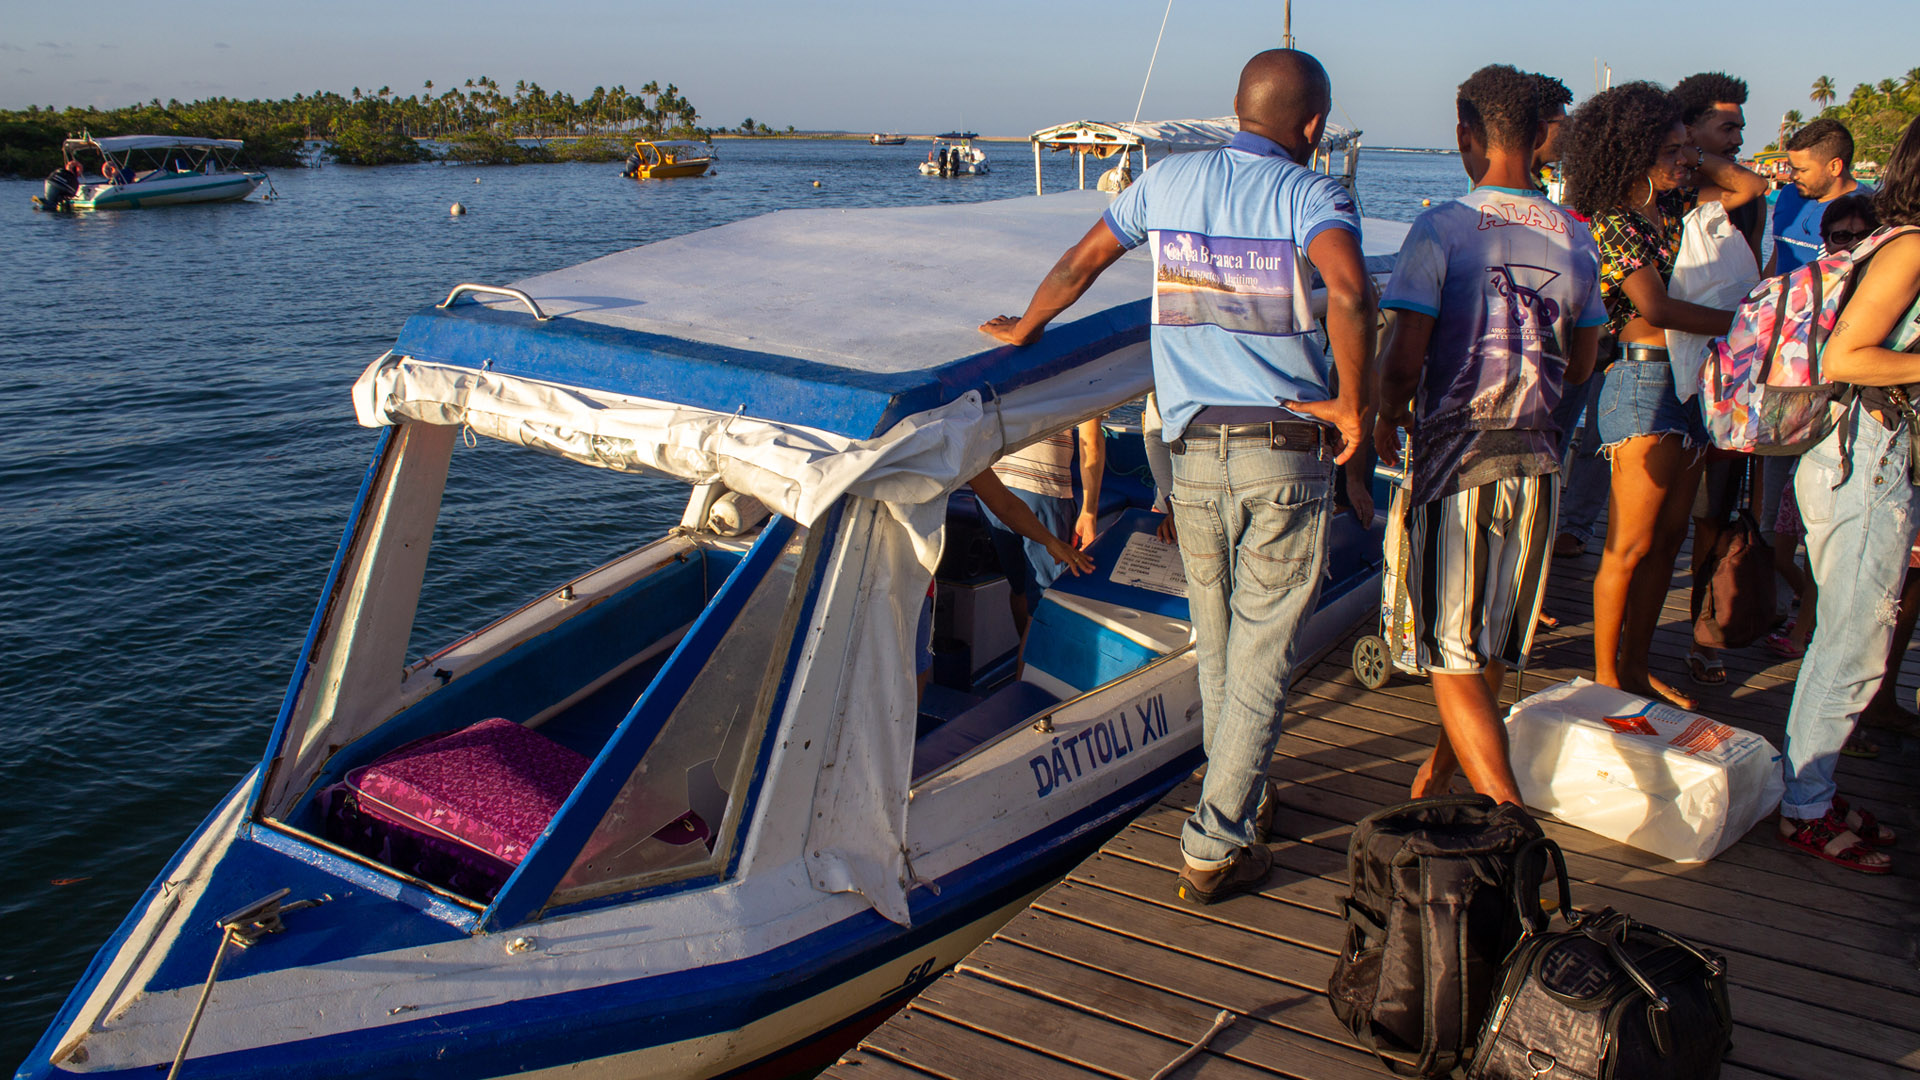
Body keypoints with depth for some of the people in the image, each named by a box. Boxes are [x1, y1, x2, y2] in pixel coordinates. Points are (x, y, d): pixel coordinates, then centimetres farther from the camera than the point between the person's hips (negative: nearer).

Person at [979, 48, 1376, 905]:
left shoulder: (1167, 180, 9)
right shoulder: (1311, 193, -5)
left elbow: (1079, 264, 18)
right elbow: (1350, 292, -24)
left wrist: (1022, 331, 34)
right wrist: (1352, 406, -13)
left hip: (1194, 451, 4)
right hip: (1286, 451, -4)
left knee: (1216, 641, 20)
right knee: (1263, 654, 4)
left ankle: (1238, 792, 37)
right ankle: (1213, 851, 5)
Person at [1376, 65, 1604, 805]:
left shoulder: (1442, 229, -12)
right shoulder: (1576, 237, 4)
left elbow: (1404, 360, -16)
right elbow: (1580, 366, 13)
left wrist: (1388, 417, 4)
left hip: (1456, 461, -5)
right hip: (1537, 461, 5)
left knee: (1452, 660, 1)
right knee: (1492, 651, 19)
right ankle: (1439, 773, 37)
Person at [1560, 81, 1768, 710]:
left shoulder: (1674, 206, 14)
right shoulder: (1613, 222, -11)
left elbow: (1749, 187, 24)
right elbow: (1655, 307, -21)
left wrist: (1695, 158, 13)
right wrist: (1743, 323, -16)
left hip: (1690, 382, 9)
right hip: (1644, 382, -9)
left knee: (1668, 537, 10)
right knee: (1631, 544, -5)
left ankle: (1636, 666, 19)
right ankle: (1604, 676, 5)